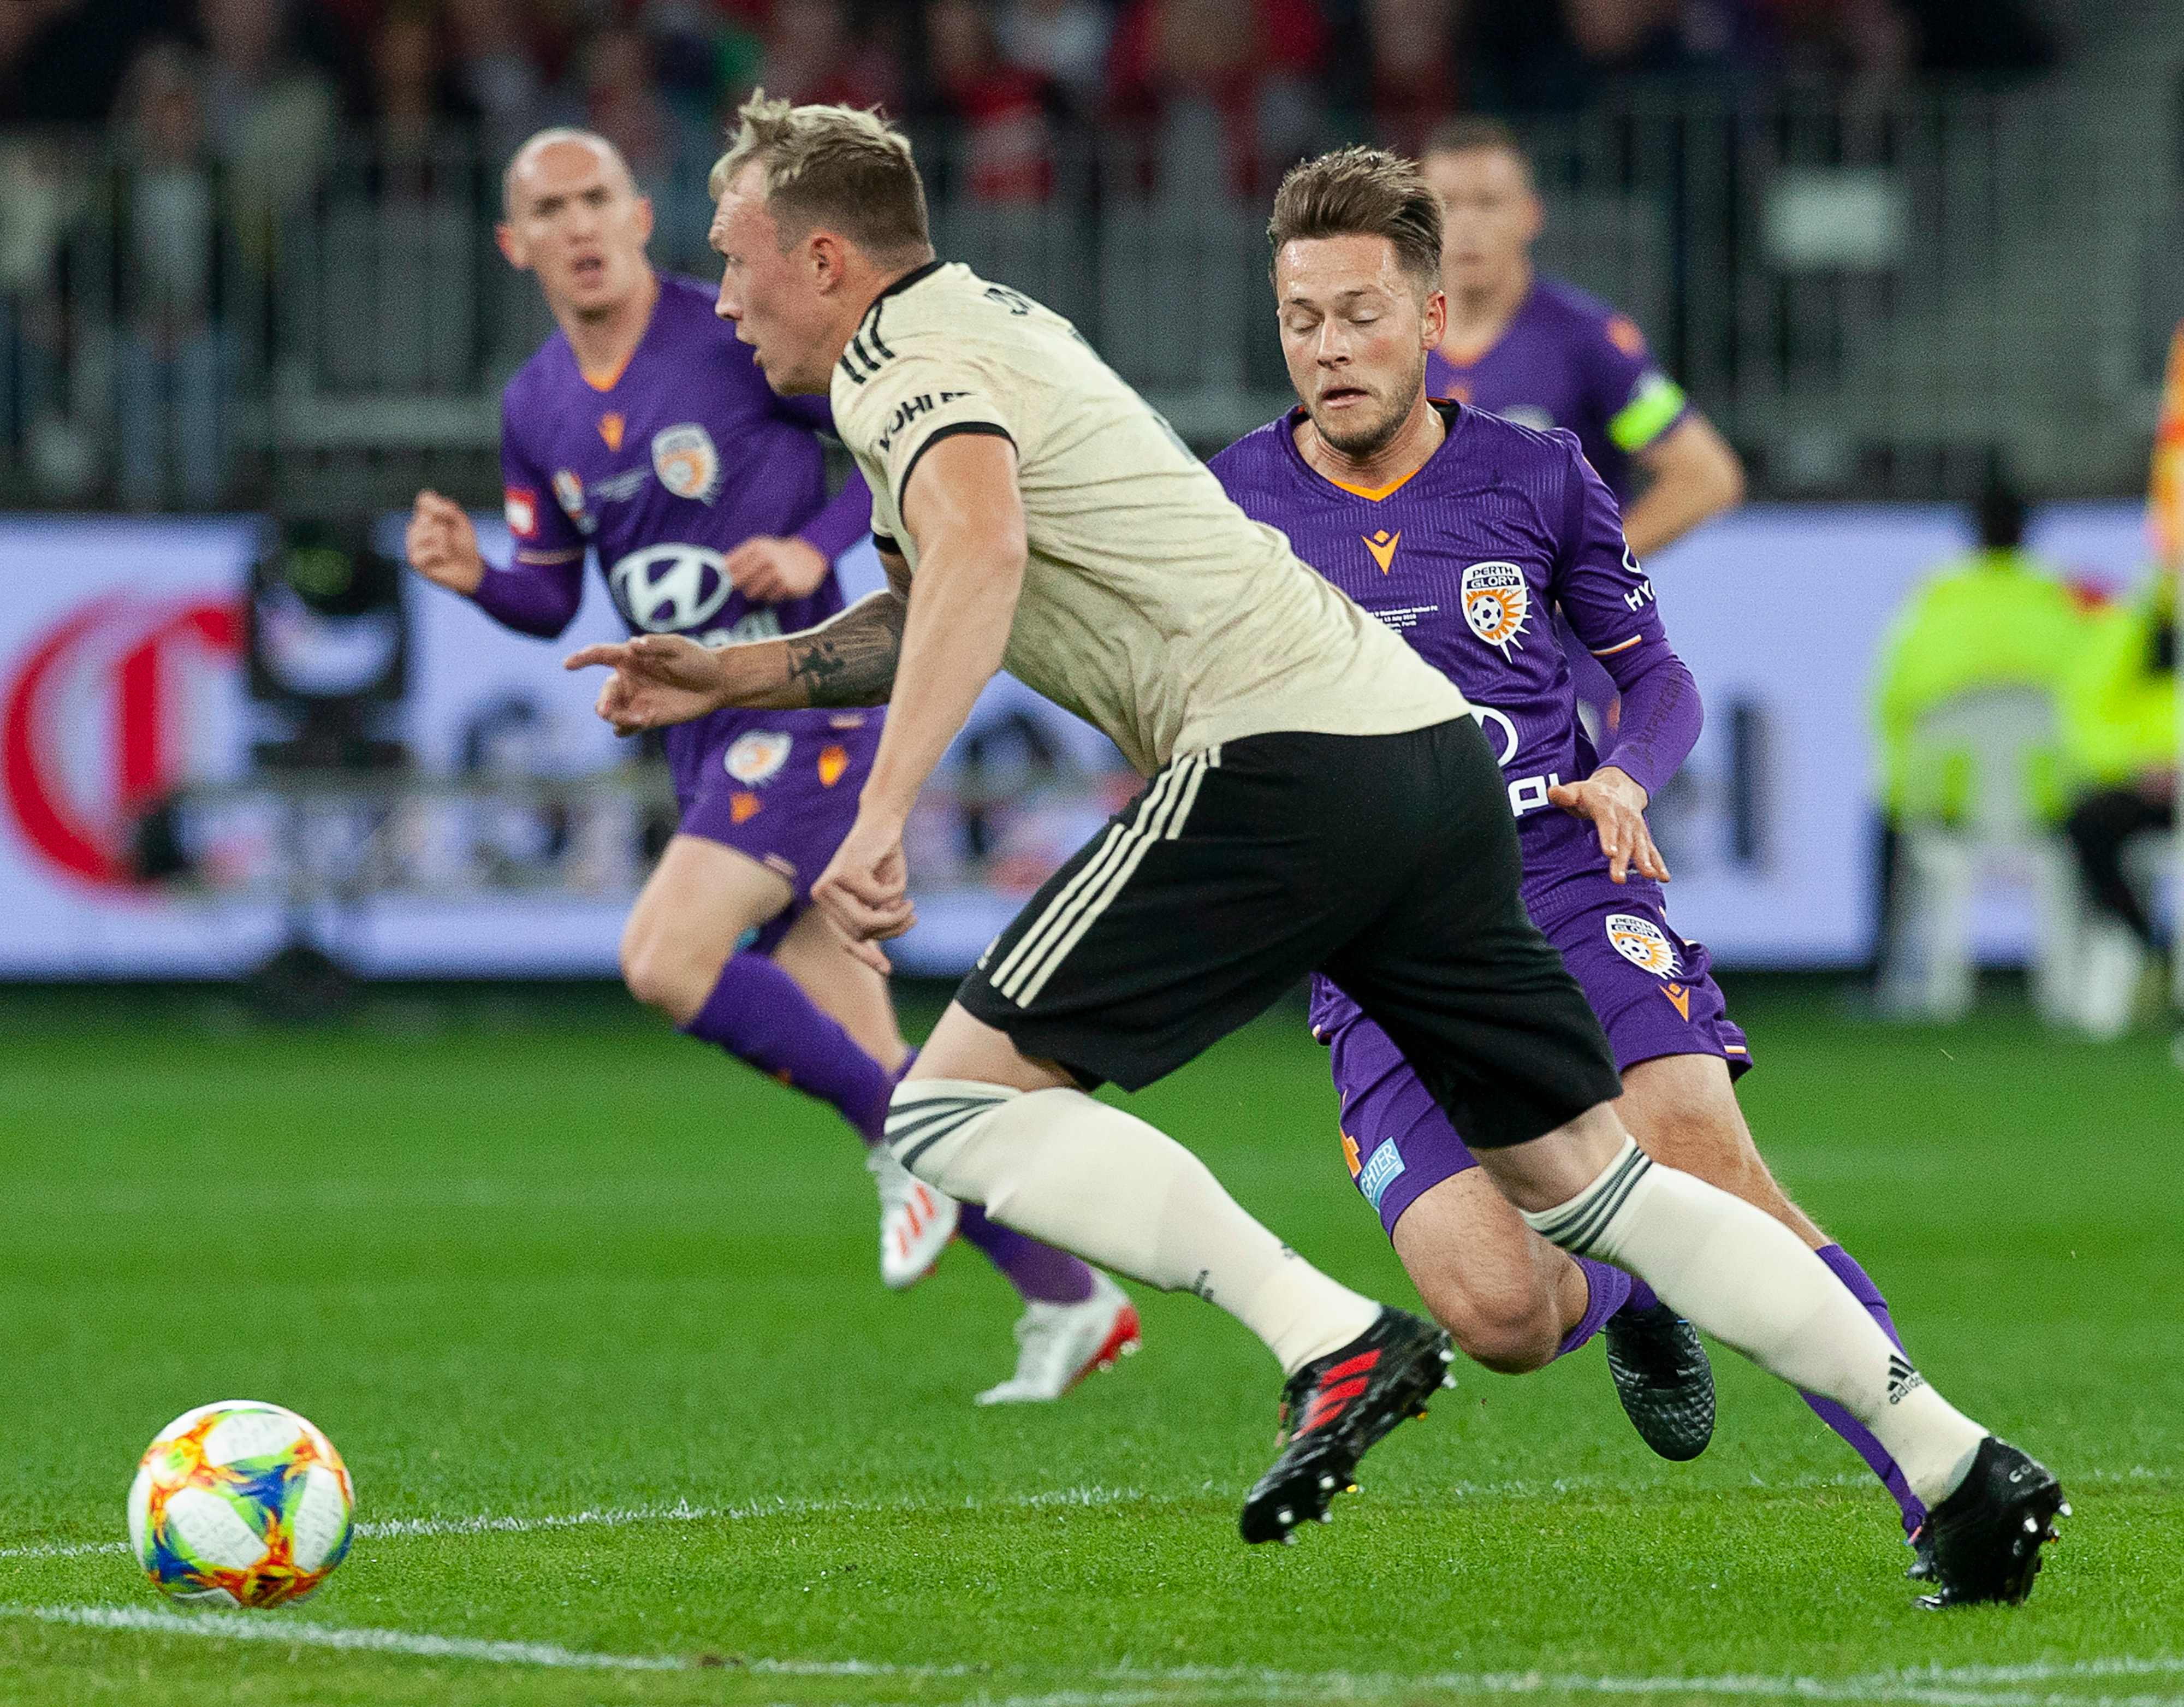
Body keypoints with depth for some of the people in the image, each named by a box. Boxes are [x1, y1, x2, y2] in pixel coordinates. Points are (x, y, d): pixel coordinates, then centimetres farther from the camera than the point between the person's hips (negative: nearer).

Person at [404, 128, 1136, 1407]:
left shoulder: (741, 336, -11)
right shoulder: (536, 410, 8)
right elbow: (553, 595, 16)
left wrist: (817, 547, -20)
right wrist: (474, 577, -5)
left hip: (811, 709, -7)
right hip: (709, 736, 7)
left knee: (665, 960, -24)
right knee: (860, 1058, 5)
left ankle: (906, 1139, -6)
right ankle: (1070, 1301, 14)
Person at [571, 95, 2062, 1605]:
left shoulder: (904, 373, -5)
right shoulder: (995, 323, 25)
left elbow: (981, 555, -28)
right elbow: (944, 622, 38)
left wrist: (880, 820, -35)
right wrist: (740, 673, 28)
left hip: (1283, 751, -10)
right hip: (1427, 738, 10)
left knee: (960, 1105, -8)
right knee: (1584, 1178, 13)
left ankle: (1337, 1347, -19)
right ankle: (1960, 1464, 9)